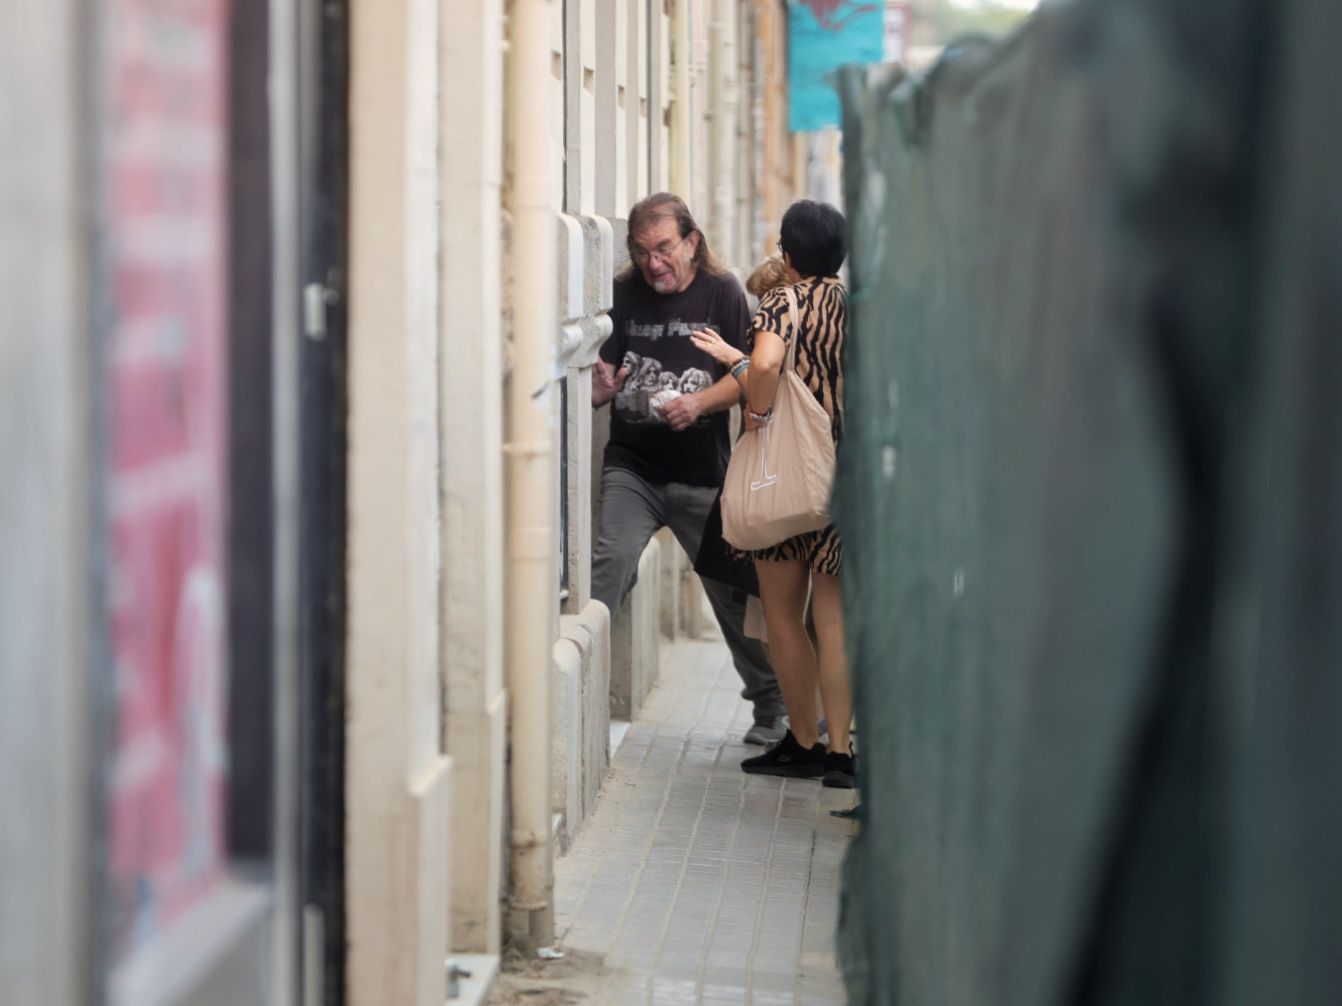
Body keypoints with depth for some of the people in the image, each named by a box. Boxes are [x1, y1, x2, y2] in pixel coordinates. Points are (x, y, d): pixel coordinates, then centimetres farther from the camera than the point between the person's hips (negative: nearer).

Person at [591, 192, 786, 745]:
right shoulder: (623, 294, 2)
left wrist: (699, 402, -20)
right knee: (608, 565, -22)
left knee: (733, 589, 7)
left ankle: (771, 705, 23)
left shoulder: (721, 293, 0)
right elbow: (600, 375, 6)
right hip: (631, 467, 1)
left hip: (703, 476, 0)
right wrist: (599, 390, -17)